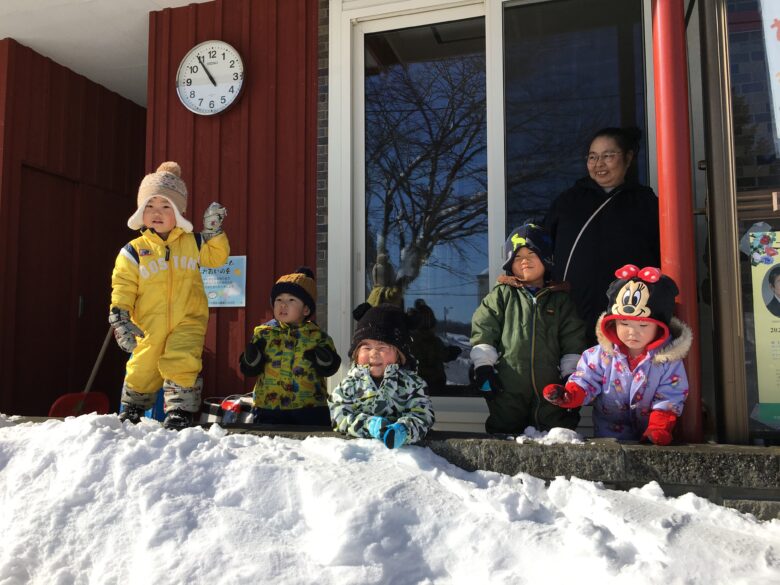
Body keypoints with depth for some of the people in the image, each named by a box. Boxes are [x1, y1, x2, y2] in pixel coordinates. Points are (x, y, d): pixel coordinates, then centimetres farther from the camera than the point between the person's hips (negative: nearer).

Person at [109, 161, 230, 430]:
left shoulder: (192, 243, 6)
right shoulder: (134, 251, 1)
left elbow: (217, 257, 10)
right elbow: (122, 289, -1)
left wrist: (214, 230, -1)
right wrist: (120, 319, -9)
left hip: (188, 322, 0)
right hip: (149, 326, 0)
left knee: (181, 365, -18)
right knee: (142, 370, 9)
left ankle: (180, 410, -2)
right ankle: (132, 409, 34)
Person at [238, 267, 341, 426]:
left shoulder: (317, 335, 2)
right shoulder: (264, 332, 4)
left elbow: (330, 368, -1)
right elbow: (248, 369, 1)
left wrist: (322, 359, -21)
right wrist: (252, 354, -19)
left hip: (310, 408, 0)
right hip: (269, 407, 0)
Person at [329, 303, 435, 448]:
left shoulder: (411, 383, 4)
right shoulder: (350, 383, 7)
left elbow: (422, 414, -5)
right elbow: (339, 416, -2)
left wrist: (404, 430, -23)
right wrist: (367, 424, -17)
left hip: (400, 447, 0)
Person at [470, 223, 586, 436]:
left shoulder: (560, 299, 11)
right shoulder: (502, 295, 6)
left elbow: (573, 340, 10)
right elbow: (483, 329, 1)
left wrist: (571, 375, 5)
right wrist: (483, 366, -7)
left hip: (550, 385, 1)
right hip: (508, 387, -1)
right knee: (504, 434, 4)